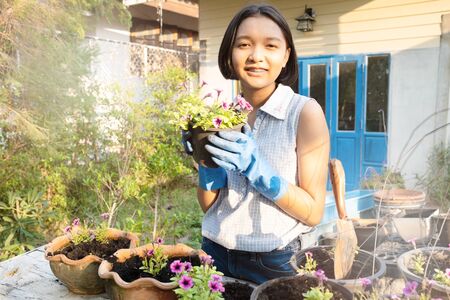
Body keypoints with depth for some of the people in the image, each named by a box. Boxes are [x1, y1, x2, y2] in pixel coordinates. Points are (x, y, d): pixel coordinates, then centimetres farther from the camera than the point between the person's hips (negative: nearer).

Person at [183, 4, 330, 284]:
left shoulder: (305, 112, -14)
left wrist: (257, 168, -25)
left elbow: (313, 212, -13)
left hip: (273, 263, -3)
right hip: (215, 255, 4)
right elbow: (208, 206, 2)